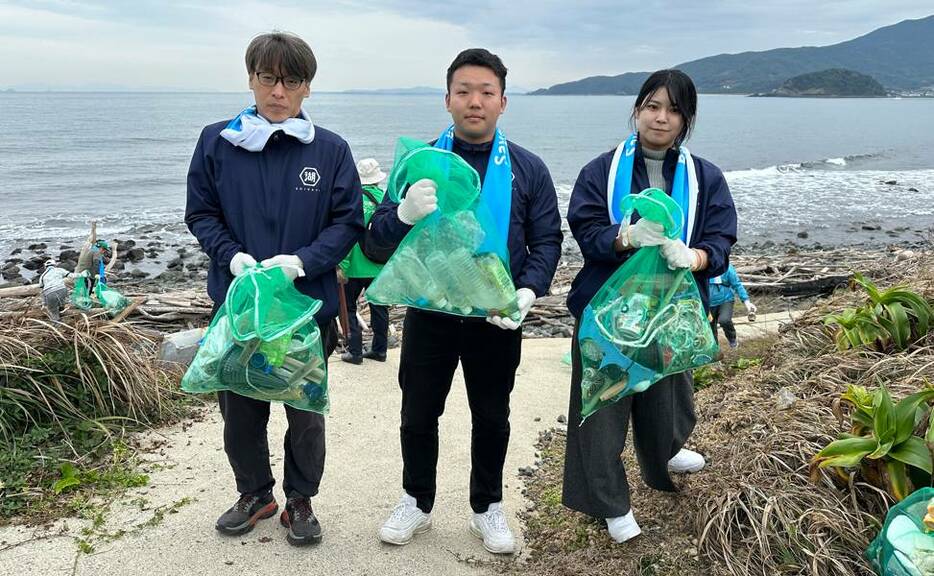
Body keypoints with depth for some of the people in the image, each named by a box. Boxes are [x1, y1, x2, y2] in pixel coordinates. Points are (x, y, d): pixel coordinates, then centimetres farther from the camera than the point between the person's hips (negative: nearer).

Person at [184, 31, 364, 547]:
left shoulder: (331, 150, -4)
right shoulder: (216, 142, -1)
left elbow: (348, 222, -3)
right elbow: (200, 213, 4)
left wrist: (301, 261, -19)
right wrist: (234, 257, -14)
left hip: (308, 305, -1)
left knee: (306, 409, 11)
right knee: (239, 407, 14)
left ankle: (300, 500, 31)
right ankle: (254, 492, 36)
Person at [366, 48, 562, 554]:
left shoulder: (527, 169, -1)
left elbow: (546, 241, 0)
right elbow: (376, 239, -6)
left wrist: (527, 292, -18)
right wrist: (405, 213, -29)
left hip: (497, 318, 0)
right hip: (429, 314, 0)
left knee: (491, 418, 15)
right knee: (418, 414, 13)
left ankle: (487, 508, 36)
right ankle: (417, 502, 36)